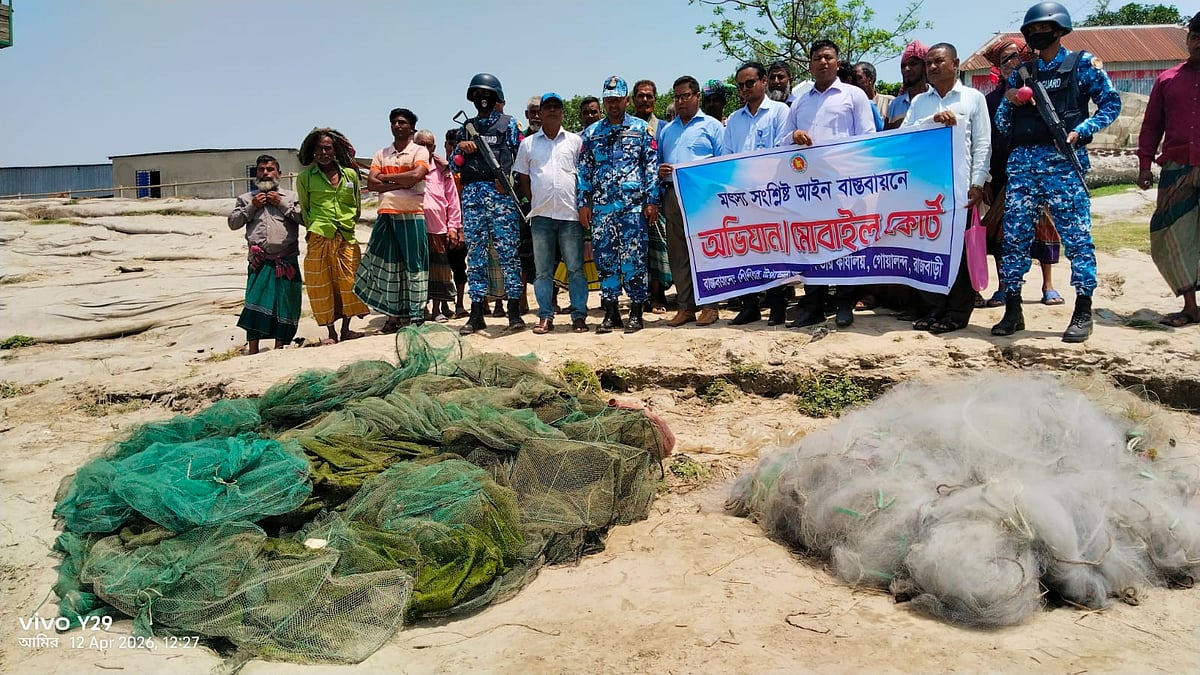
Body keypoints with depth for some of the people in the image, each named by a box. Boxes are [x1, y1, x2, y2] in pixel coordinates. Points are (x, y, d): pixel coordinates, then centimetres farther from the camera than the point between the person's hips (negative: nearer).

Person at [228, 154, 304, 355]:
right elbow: (233, 223, 10)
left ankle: (279, 348, 12)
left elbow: (304, 219, -1)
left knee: (284, 304, 2)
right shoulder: (246, 198, 18)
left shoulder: (291, 197, 12)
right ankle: (252, 349, -3)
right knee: (254, 302, -8)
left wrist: (283, 204, -5)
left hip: (287, 261, 0)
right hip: (259, 262, 1)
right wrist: (252, 207, 0)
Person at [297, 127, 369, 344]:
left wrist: (346, 225, 7)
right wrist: (314, 229, 3)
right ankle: (331, 333, 12)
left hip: (347, 238, 2)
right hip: (319, 239, -2)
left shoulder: (350, 175, 9)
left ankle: (346, 330, 15)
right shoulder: (305, 177, 4)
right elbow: (304, 208, 11)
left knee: (349, 283, 1)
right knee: (322, 286, 2)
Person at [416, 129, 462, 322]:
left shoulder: (442, 169, 10)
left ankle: (438, 309, 12)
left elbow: (453, 200, 9)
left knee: (437, 269, 4)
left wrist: (453, 227, 3)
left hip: (437, 227, 1)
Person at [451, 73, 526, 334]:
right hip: (471, 194, 4)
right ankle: (476, 314, 8)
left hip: (500, 193, -4)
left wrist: (507, 178, -14)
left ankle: (514, 312, -2)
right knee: (475, 254, 4)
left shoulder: (508, 124, 9)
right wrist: (461, 149, -3)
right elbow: (454, 164, 18)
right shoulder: (466, 127, 20)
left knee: (508, 252, -6)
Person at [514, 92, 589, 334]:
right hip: (541, 214, 1)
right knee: (543, 269, 4)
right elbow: (522, 178, 14)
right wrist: (535, 201, 4)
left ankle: (579, 315, 5)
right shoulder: (528, 144, 11)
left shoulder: (575, 141, 9)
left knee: (575, 267, -1)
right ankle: (545, 317, 10)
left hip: (570, 214, -1)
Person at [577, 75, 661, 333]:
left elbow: (652, 166, 3)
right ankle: (610, 313, 11)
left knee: (633, 258, -4)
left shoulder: (640, 129, 7)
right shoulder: (591, 133, 13)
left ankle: (636, 313, 5)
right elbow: (584, 170, 12)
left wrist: (652, 200, -5)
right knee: (604, 259, 3)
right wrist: (583, 203, 5)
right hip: (601, 206, 3)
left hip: (633, 205, -3)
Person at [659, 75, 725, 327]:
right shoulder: (666, 130, 22)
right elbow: (657, 164, 22)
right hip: (673, 195, 5)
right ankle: (685, 306, 10)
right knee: (677, 253, 4)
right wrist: (660, 171, 0)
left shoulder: (712, 126, 6)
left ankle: (709, 305, 1)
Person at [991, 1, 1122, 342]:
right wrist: (1009, 102, -3)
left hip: (1063, 160, -4)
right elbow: (1002, 126, 17)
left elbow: (1111, 103, 4)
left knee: (1076, 235, -5)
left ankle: (1083, 313, 0)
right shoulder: (1021, 73, 18)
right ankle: (1012, 311, 9)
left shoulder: (1082, 63, 8)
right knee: (1014, 236, 1)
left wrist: (1080, 130, -9)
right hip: (1022, 161, 4)